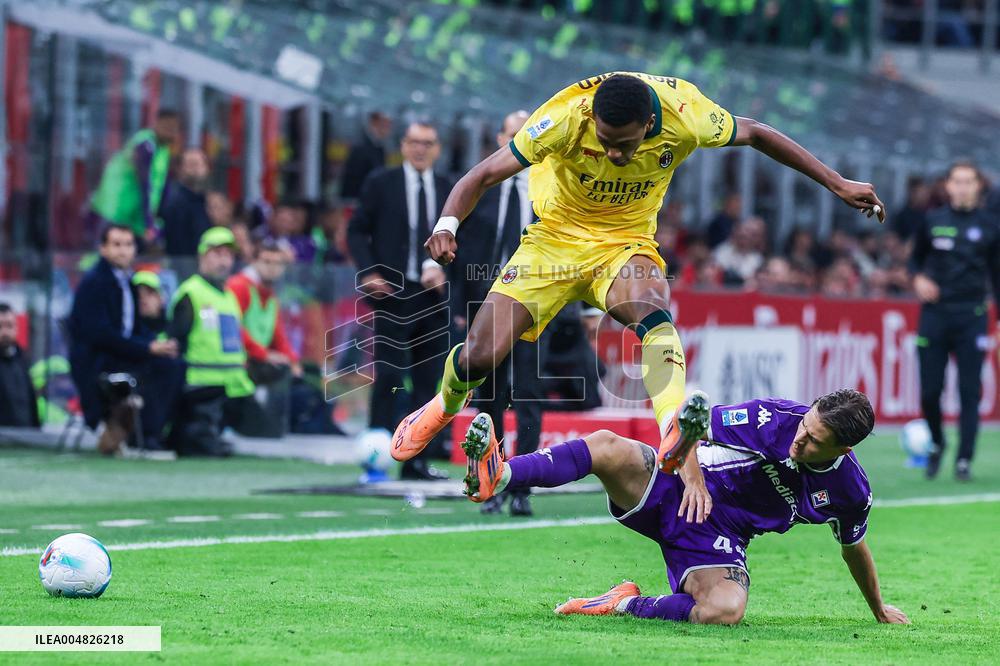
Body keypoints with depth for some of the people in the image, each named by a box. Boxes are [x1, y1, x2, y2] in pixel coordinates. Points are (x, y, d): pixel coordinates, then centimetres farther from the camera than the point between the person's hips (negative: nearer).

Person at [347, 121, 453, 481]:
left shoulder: (449, 190, 10)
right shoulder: (381, 184, 2)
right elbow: (357, 231, 3)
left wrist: (443, 269, -9)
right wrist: (369, 274, -9)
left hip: (433, 295, 4)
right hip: (392, 292, -4)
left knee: (426, 381, 4)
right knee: (389, 375, -9)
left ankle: (415, 460, 8)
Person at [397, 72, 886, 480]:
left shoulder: (685, 116, -23)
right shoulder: (566, 117, -27)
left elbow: (756, 135, -3)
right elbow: (485, 175, -22)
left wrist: (837, 184, -1)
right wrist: (446, 226, -41)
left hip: (625, 244, 0)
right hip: (554, 239, 0)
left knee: (652, 311, -35)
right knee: (477, 357, -8)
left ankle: (675, 429, -55)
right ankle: (446, 405, 28)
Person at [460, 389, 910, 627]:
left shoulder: (849, 492, -7)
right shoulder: (774, 418, -14)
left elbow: (854, 547, 15)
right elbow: (691, 416, -5)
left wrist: (878, 609, 25)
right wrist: (692, 474, -20)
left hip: (717, 539, 1)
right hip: (679, 492, -1)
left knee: (725, 611, -34)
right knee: (608, 447, -30)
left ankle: (627, 605, -15)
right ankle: (497, 476, -48)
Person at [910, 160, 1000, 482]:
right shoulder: (932, 221, 5)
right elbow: (915, 258, 16)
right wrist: (918, 278, -5)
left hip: (971, 319, -1)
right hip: (935, 316, 1)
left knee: (970, 392, -3)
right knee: (930, 391, 0)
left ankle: (964, 461, 3)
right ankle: (936, 444, 26)